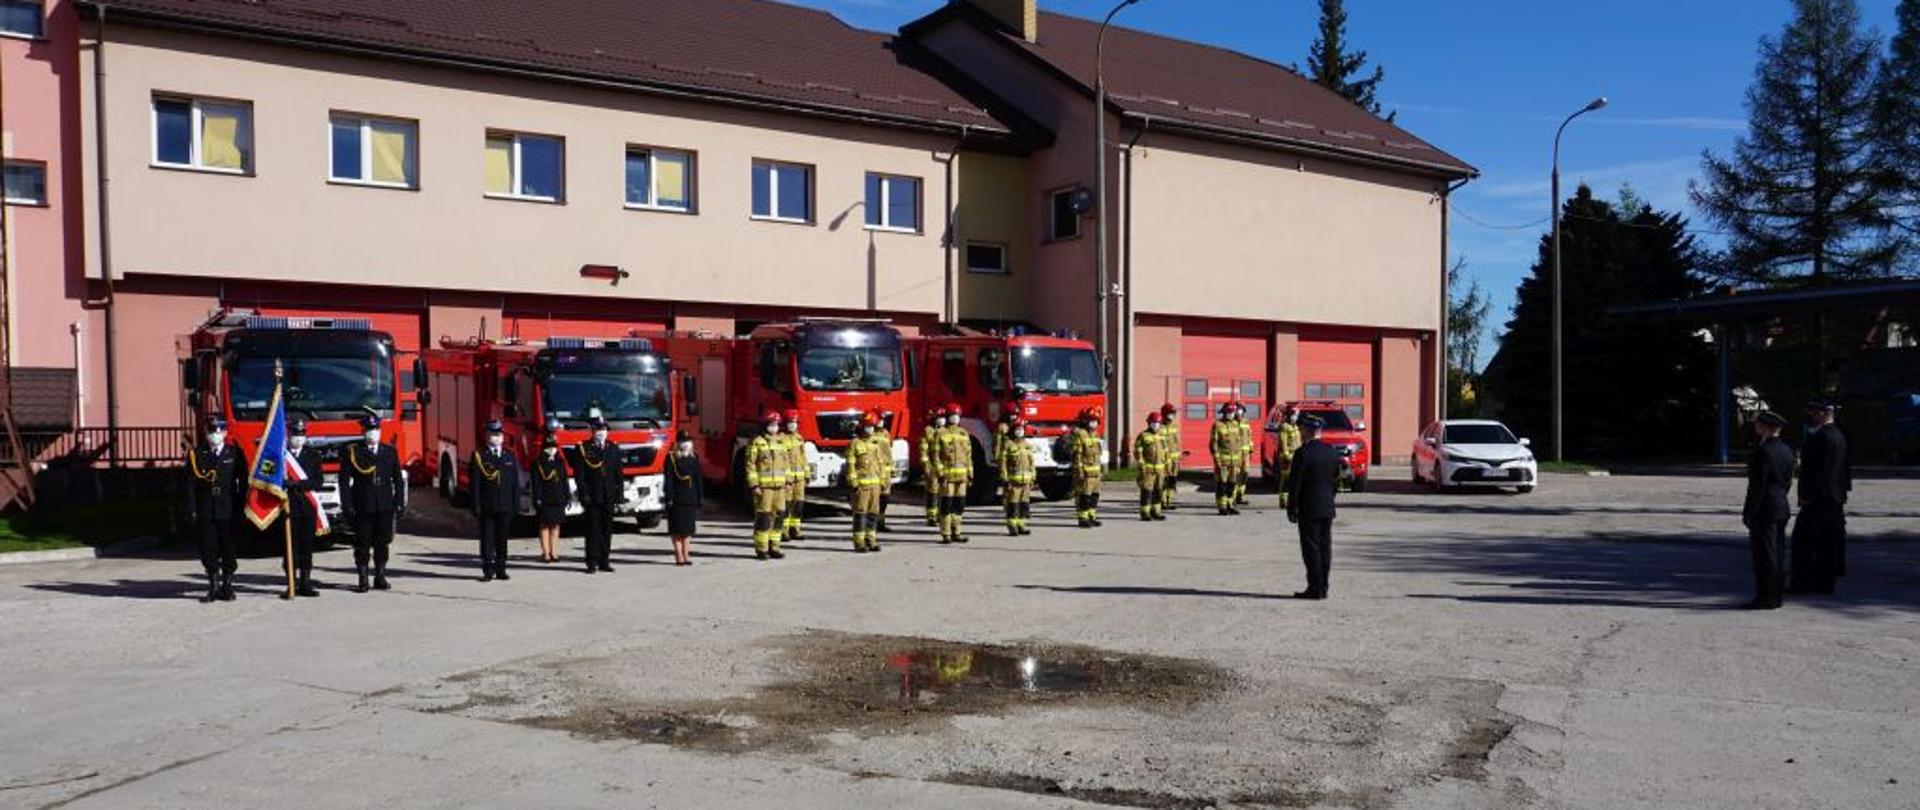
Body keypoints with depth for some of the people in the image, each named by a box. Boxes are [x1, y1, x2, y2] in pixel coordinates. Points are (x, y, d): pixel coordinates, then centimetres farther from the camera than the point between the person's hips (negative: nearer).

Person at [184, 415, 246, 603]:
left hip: (228, 512, 0)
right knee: (209, 551, 3)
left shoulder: (235, 453, 5)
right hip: (205, 512, 0)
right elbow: (190, 485, 2)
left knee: (229, 551, 3)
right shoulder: (195, 454, 6)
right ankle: (213, 587, 13)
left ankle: (227, 587, 13)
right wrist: (191, 510, -5)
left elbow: (243, 483, 5)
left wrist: (240, 507, -2)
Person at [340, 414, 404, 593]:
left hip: (385, 507, 2)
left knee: (382, 544, 6)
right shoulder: (351, 452, 2)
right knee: (362, 545, 1)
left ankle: (380, 578, 15)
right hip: (361, 508, -2)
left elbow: (398, 479, 11)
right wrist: (347, 506, -8)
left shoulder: (390, 451, 10)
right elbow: (344, 481, -1)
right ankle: (363, 580, 8)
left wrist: (399, 503, 4)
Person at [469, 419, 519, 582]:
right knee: (487, 540, 0)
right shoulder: (478, 456, 0)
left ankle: (501, 570, 15)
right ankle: (488, 571, 5)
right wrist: (476, 507, -9)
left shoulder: (510, 456, 10)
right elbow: (474, 483, -4)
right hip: (486, 506, -3)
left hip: (505, 507, 3)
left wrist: (516, 505, 3)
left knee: (502, 540, 8)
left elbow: (516, 483, 9)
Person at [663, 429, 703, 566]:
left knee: (688, 526, 9)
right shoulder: (671, 458, -4)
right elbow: (668, 479, -8)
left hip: (691, 499, 5)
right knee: (677, 528, 0)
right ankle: (679, 555, 5)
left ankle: (685, 553, 17)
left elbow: (699, 479, 13)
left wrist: (700, 497, 8)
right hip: (677, 499, -5)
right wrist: (669, 497, -14)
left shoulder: (694, 458, 10)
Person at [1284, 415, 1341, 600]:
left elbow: (1295, 484, -13)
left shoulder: (1303, 453, -15)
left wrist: (1291, 510, -7)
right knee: (1325, 548, 10)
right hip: (1327, 509, 7)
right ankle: (1322, 587, 14)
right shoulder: (1332, 451, 6)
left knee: (1311, 549, -2)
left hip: (1309, 510, -7)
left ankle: (1315, 588, -1)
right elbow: (1336, 480, 12)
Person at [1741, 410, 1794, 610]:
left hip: (1764, 510, -9)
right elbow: (1788, 481, 15)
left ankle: (1765, 598, -2)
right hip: (1782, 508, 9)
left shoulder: (1763, 451, -17)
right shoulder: (1787, 451, 11)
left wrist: (1748, 513, -15)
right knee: (1776, 554, 13)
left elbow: (1757, 486, -18)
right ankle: (1775, 595, 19)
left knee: (1764, 556, -4)